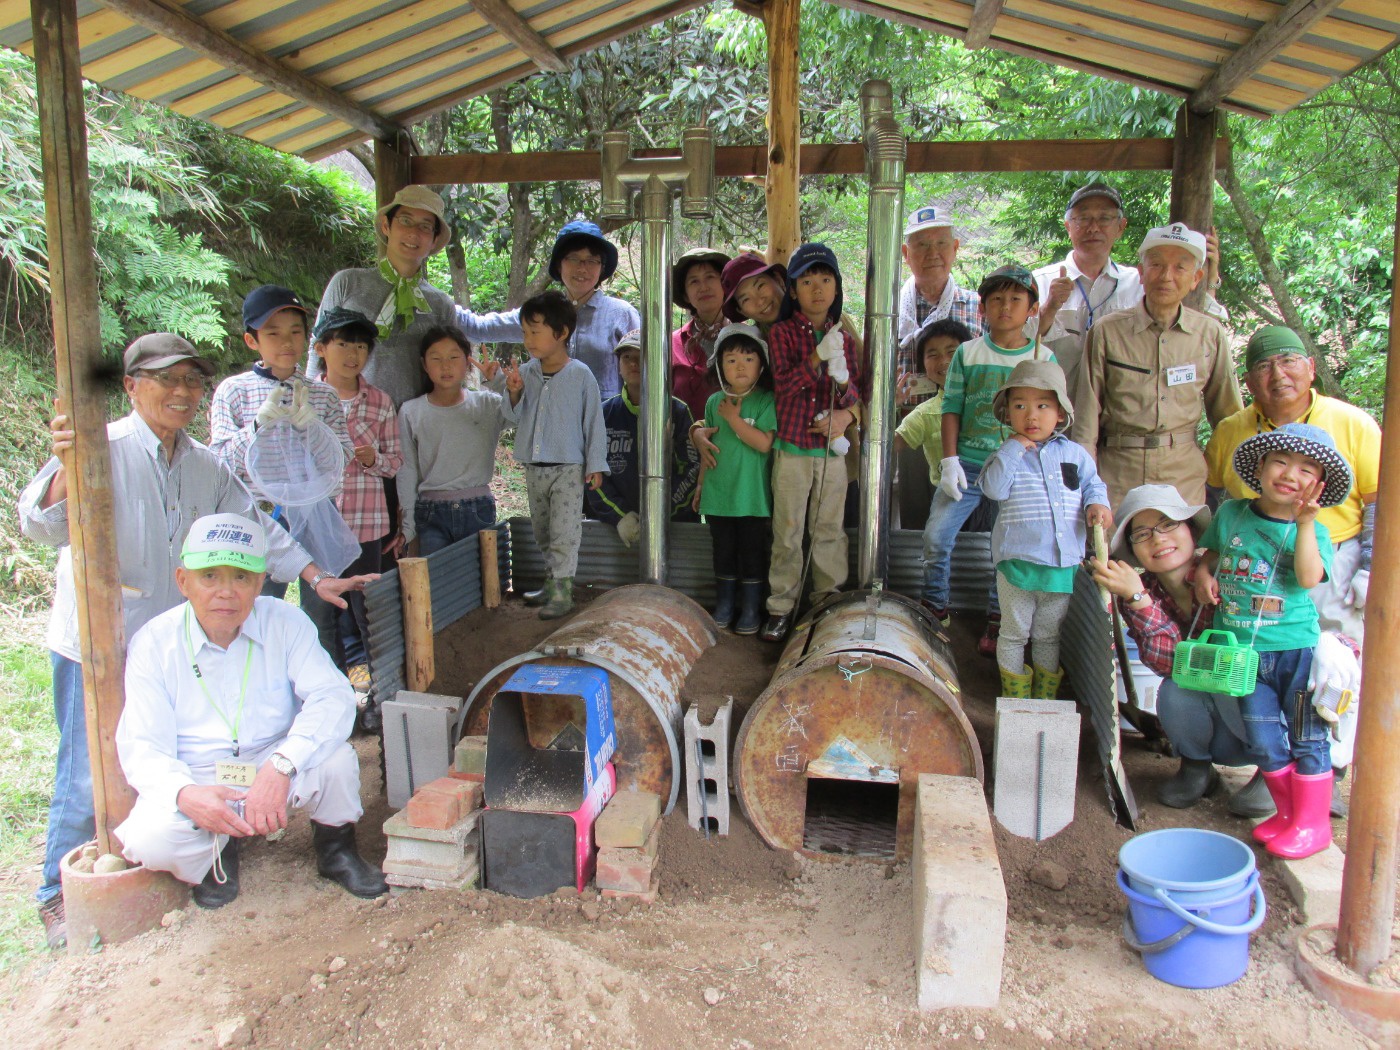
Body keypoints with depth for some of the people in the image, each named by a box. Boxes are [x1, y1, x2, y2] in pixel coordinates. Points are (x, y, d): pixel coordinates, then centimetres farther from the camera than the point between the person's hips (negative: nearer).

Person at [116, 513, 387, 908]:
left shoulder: (285, 622, -9)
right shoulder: (153, 643, -10)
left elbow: (334, 697, -21)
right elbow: (142, 748, -12)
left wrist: (281, 765, -37)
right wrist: (185, 795, -35)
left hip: (276, 767, 0)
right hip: (196, 781, 0)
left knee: (335, 758, -30)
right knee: (149, 840, -29)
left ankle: (335, 847, 3)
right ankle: (219, 850, 7)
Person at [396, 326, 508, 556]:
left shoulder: (485, 404, 3)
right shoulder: (411, 412, 3)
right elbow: (407, 472, 4)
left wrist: (498, 381, -23)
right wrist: (407, 526, 1)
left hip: (478, 511, 0)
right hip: (431, 514, 0)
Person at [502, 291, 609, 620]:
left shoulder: (580, 374, -10)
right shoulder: (526, 373, 2)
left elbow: (593, 420, -7)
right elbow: (514, 417, 3)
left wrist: (595, 464, -7)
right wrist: (514, 394, -17)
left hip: (568, 467, -6)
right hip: (534, 467, 6)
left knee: (564, 532, -6)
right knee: (542, 531, 16)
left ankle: (561, 592, -2)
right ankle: (555, 582, 31)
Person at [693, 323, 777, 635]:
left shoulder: (767, 401, -7)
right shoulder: (715, 401, 5)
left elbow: (764, 444, -18)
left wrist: (734, 419, -17)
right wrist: (701, 484, 15)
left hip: (751, 494, -4)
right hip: (718, 491, 4)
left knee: (752, 552, 5)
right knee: (723, 551, 13)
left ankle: (751, 609, 16)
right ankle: (724, 604, 26)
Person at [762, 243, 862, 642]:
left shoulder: (844, 338, 8)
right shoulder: (782, 332, -1)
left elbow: (855, 397, 9)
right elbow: (783, 384, -13)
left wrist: (843, 380, -13)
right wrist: (817, 357, -23)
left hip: (831, 448, 3)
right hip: (792, 447, -2)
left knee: (829, 529, 10)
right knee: (788, 530, 3)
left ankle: (829, 599, 23)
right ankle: (782, 606, 13)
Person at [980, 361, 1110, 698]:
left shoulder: (1074, 454, 5)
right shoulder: (1007, 455, -3)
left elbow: (1093, 483, 13)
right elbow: (994, 488, -18)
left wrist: (1097, 503, -8)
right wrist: (1013, 449, -18)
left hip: (1064, 565, 3)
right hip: (1017, 562, -3)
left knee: (1049, 635, 19)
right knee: (1014, 633, 11)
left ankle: (1046, 696, 34)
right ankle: (1015, 696, 27)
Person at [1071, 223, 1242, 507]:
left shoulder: (1211, 335, 4)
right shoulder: (1106, 332, -2)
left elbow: (1227, 413, 11)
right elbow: (1087, 413, -1)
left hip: (1185, 475, 2)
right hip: (1117, 472, -1)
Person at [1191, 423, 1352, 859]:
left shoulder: (1312, 530, -6)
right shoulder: (1231, 513, 3)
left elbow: (1309, 577, -23)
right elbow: (1213, 550, 20)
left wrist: (1305, 522, -26)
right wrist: (1203, 570, -1)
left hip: (1296, 648, -3)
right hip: (1243, 649, 3)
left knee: (1306, 738, 5)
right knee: (1263, 739, 11)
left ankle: (1313, 823, 19)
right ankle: (1287, 812, 30)